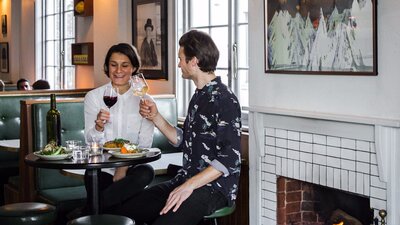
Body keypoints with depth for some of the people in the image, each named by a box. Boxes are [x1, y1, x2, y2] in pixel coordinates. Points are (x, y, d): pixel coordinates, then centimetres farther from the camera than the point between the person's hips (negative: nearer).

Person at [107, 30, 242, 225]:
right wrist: (155, 117, 11)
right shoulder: (198, 97, 16)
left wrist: (190, 186, -22)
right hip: (187, 181, 8)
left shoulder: (225, 100, -12)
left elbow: (229, 158, -18)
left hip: (214, 188, -8)